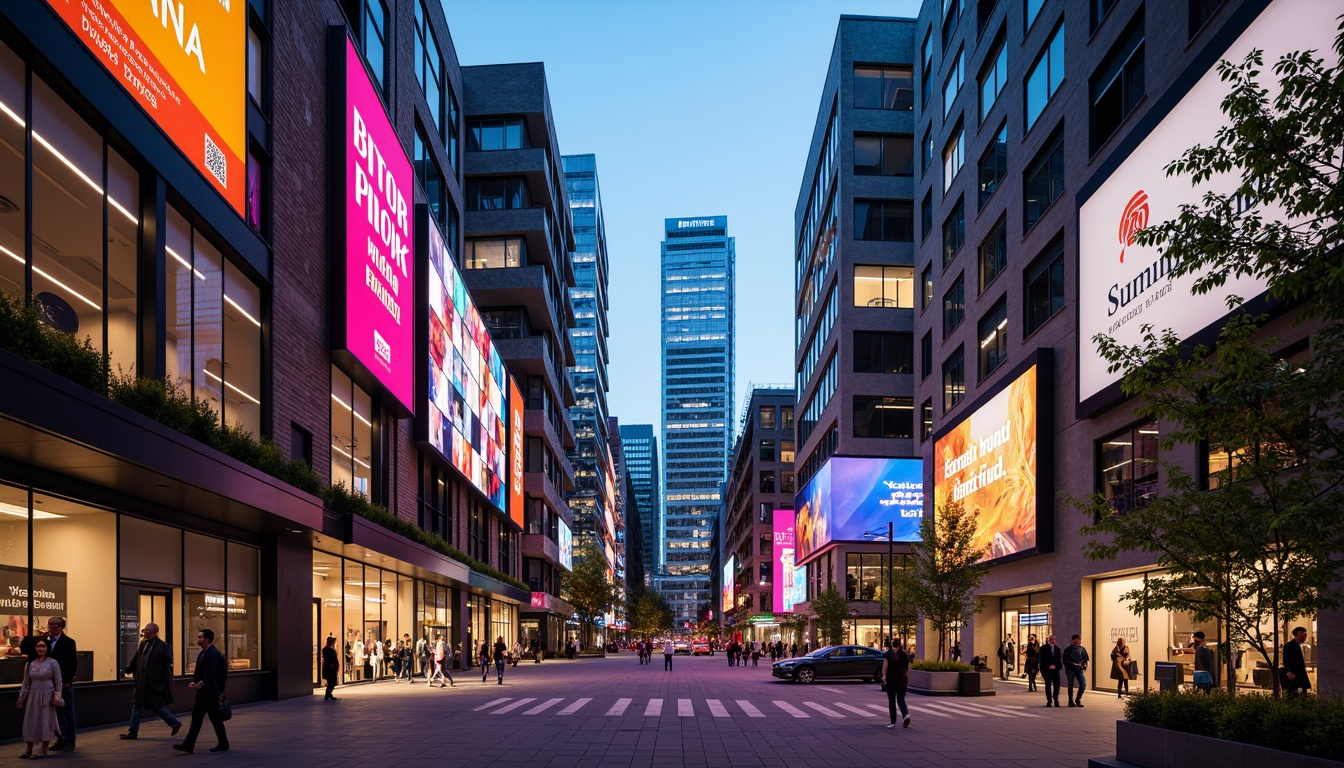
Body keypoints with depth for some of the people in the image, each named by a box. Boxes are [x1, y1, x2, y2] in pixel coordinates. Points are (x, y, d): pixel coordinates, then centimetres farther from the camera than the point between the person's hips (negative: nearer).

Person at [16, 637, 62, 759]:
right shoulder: (30, 664, 7)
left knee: (46, 720, -3)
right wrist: (21, 698, 11)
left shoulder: (53, 663, -3)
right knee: (30, 720, 3)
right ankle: (28, 749, 12)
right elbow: (26, 682, 13)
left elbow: (58, 682, -2)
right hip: (33, 695, 4)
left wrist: (57, 697, -8)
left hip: (47, 696, -4)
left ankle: (44, 750, 3)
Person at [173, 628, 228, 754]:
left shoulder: (213, 654, -17)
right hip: (202, 692, 10)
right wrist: (194, 682, -1)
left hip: (210, 692, -10)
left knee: (215, 719, 0)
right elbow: (199, 671, 16)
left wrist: (201, 684, -37)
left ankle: (223, 744, 12)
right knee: (196, 718, 6)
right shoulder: (203, 653, 14)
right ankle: (188, 745, 6)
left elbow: (210, 673, -26)